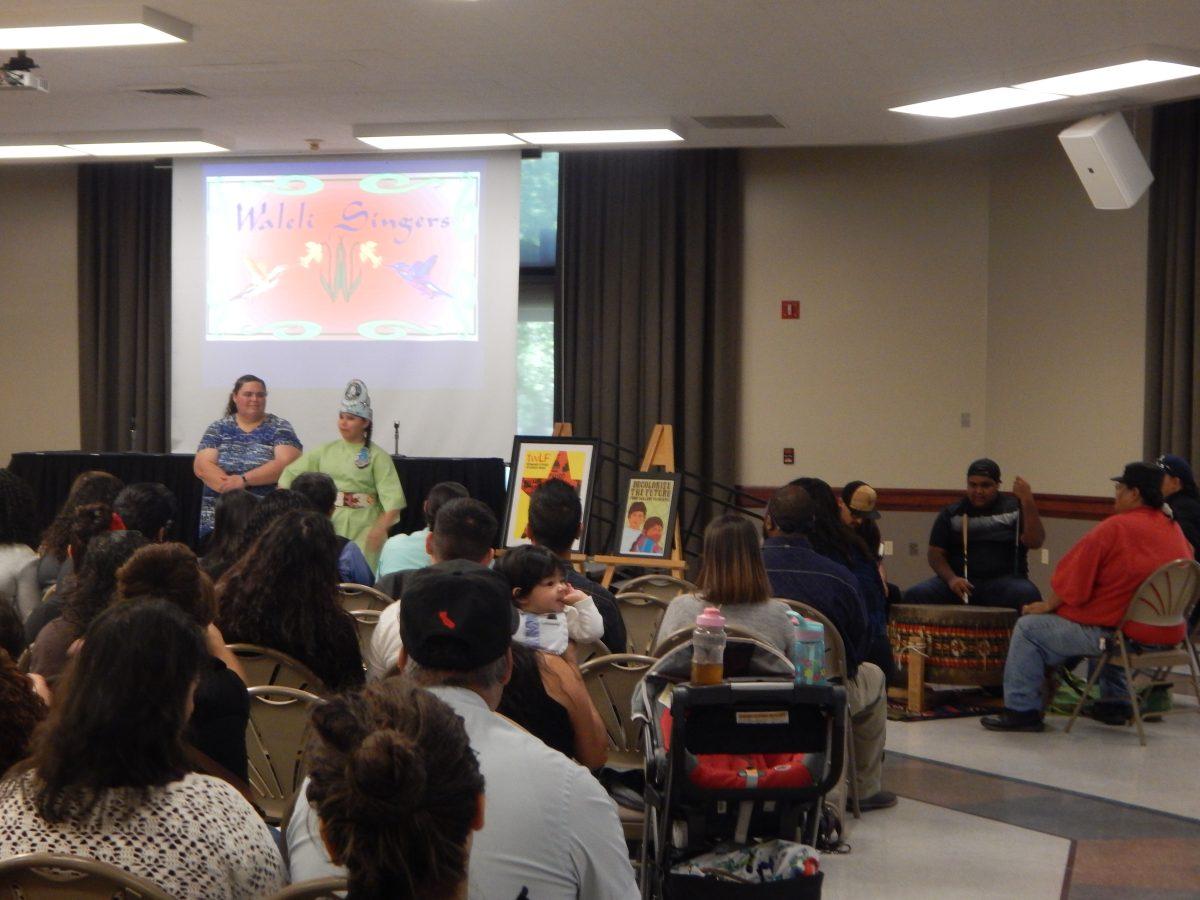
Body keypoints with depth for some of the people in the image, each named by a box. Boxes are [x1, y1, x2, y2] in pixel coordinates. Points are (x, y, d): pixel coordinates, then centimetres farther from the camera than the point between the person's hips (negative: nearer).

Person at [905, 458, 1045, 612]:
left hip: (1003, 580, -2)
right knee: (915, 595, -25)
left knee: (1028, 596, -36)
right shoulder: (952, 513, 12)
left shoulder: (1014, 509, 7)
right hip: (961, 582, 2)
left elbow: (1034, 542, -6)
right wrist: (951, 578, -11)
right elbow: (935, 553, 9)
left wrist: (1028, 502, -17)